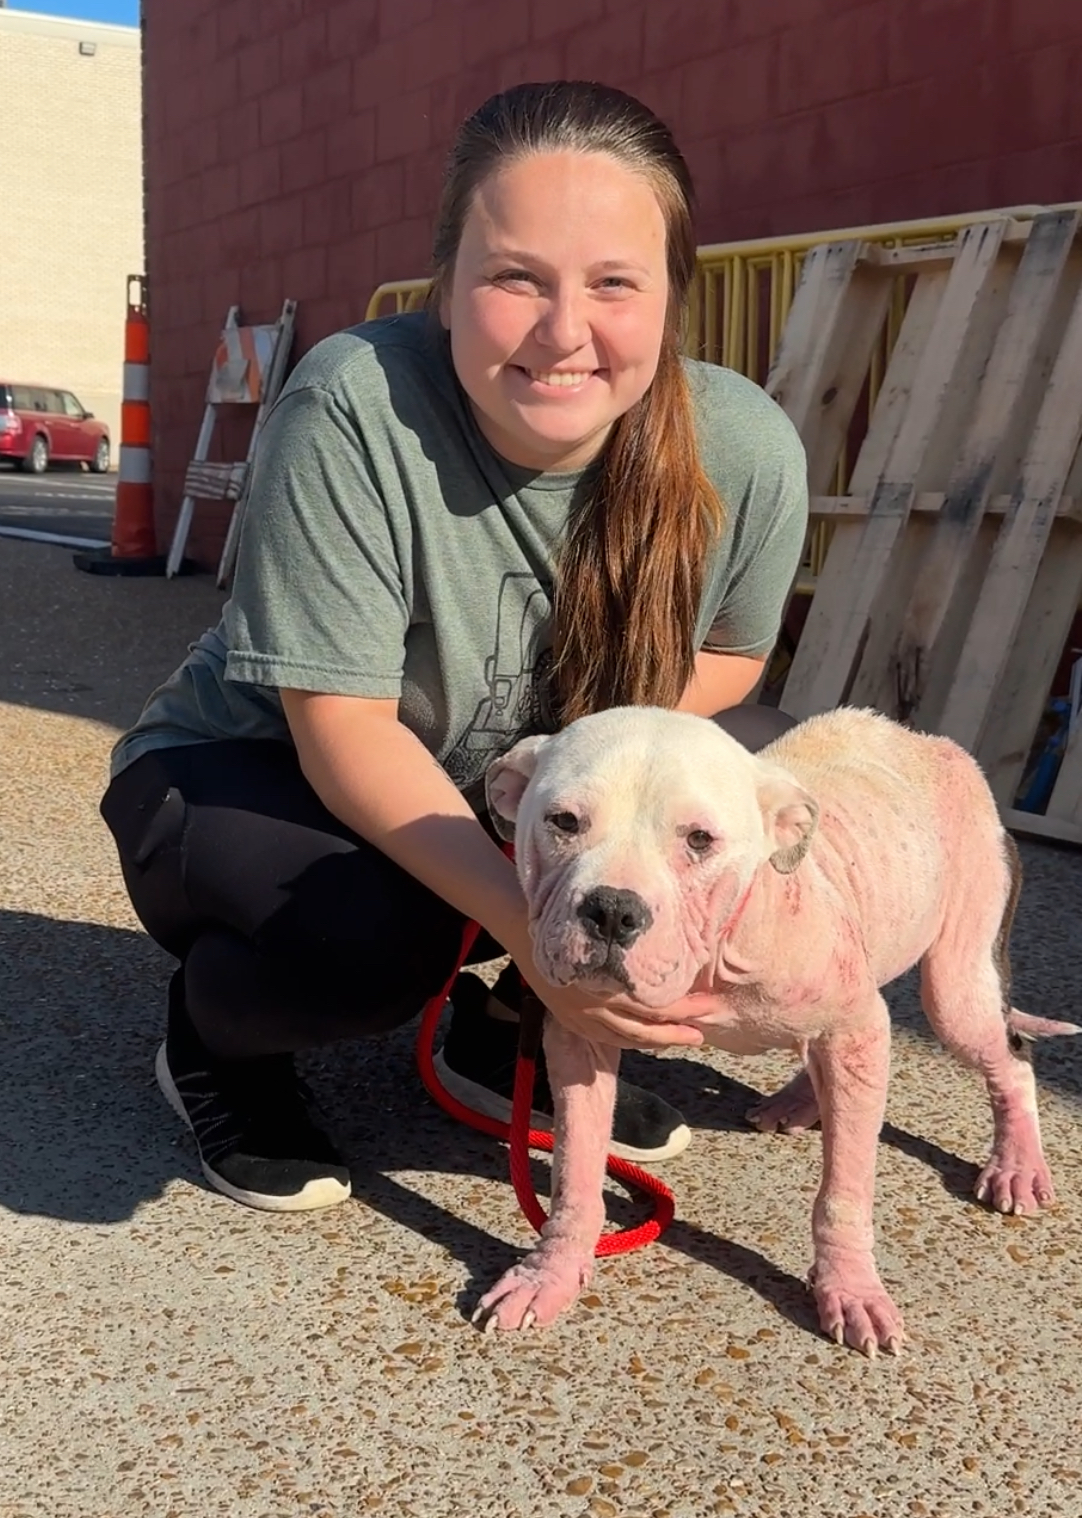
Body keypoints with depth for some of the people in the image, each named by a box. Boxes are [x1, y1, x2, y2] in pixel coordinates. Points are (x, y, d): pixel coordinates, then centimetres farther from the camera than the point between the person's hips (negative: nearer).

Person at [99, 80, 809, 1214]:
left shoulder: (746, 452, -20)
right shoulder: (352, 407, -31)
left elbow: (725, 651, -2)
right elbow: (344, 730, -28)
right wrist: (532, 925, -40)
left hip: (515, 796, 4)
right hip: (254, 775, -4)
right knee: (377, 931, -35)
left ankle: (511, 1035, 7)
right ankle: (213, 1041, 4)